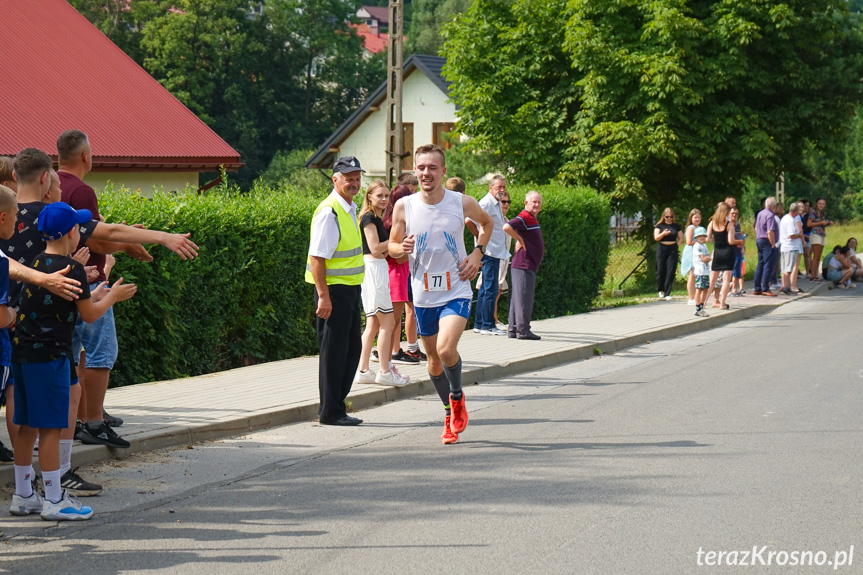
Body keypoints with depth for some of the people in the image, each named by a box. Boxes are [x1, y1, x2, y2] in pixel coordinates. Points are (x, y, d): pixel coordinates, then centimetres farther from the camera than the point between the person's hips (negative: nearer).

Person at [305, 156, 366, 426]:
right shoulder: (329, 212, -17)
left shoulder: (350, 209, 13)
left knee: (352, 348, 14)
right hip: (334, 290, -10)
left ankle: (335, 406, 23)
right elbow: (317, 256, -21)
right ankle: (330, 412, 6)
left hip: (350, 288, 10)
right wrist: (324, 296, -25)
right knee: (334, 352, -3)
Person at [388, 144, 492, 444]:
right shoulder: (404, 206, -5)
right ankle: (451, 415, 34)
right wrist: (401, 248, -17)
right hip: (423, 294, 3)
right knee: (434, 360, 12)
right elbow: (392, 247, 7)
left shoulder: (463, 203, -7)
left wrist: (477, 254, 0)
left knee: (446, 349, -23)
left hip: (456, 292, -3)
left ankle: (457, 397, 6)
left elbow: (486, 223, 15)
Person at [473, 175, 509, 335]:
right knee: (490, 289, -9)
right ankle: (487, 325, -7)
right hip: (489, 252, -10)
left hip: (496, 252, 10)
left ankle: (479, 324, 17)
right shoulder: (486, 203, -12)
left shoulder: (496, 204, 18)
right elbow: (469, 220, -23)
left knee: (485, 288, 12)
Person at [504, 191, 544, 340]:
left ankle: (513, 330, 17)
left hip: (530, 265, 10)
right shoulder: (524, 218, -13)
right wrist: (520, 240, -19)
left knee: (518, 298, 12)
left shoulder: (532, 219, 18)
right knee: (524, 298, -8)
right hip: (524, 265, -10)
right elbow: (507, 227, -30)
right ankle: (523, 331, -6)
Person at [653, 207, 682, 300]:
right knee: (660, 271, -3)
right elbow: (656, 238, -5)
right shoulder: (659, 225, 5)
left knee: (670, 272, -6)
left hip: (673, 250, 1)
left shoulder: (676, 226, 10)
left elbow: (681, 238, 16)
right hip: (661, 250, -1)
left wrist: (677, 245, 0)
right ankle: (661, 291, 19)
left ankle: (667, 293, -3)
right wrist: (663, 233, -23)